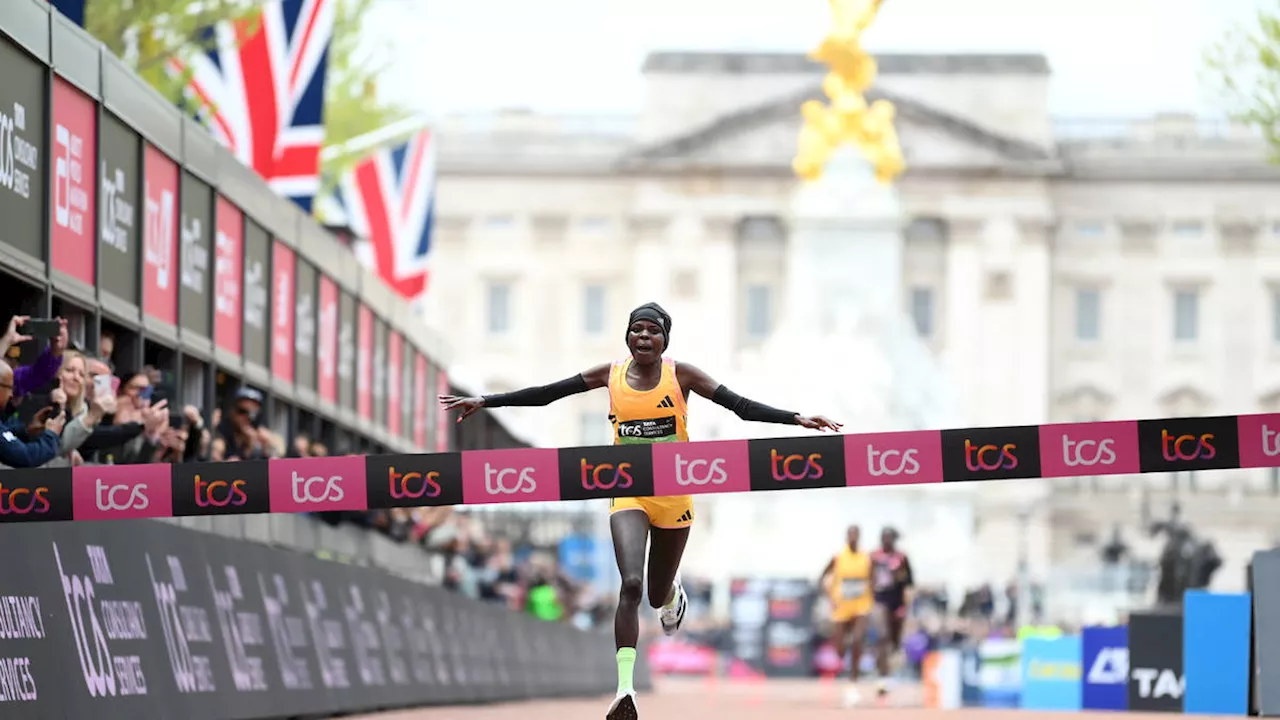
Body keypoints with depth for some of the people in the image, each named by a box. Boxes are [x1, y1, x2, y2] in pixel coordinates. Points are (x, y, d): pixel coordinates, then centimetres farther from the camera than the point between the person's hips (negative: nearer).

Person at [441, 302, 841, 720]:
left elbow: (742, 406, -7)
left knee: (658, 596, 11)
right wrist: (485, 402, -3)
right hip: (627, 493, 0)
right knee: (631, 584, -21)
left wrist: (796, 419, -16)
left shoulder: (680, 375, -4)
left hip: (674, 496, 0)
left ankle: (672, 593, 53)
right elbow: (545, 394, 0)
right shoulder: (611, 375, -1)